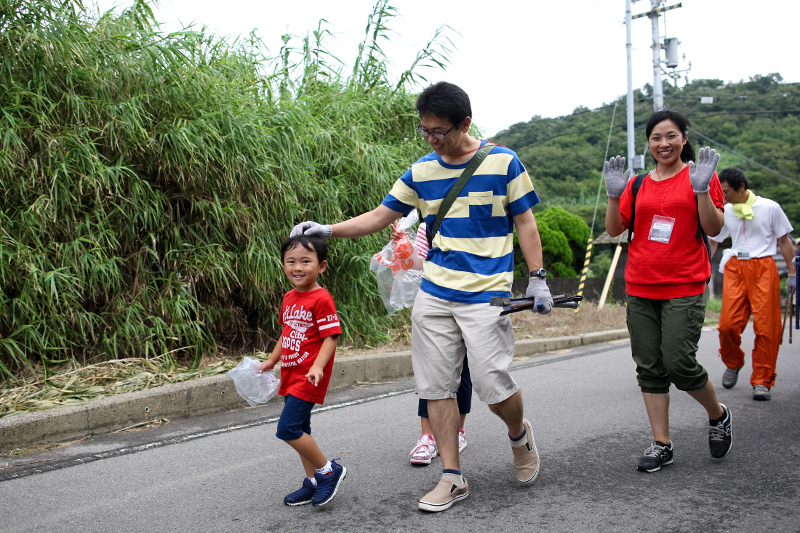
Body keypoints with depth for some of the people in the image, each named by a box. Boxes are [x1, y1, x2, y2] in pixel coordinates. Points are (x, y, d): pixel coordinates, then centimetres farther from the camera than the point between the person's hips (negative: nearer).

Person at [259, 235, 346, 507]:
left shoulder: (321, 299, -15)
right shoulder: (289, 298, 11)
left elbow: (330, 337, -18)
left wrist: (318, 366, -29)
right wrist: (272, 360, 23)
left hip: (308, 378, -9)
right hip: (291, 375, 9)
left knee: (288, 428, -14)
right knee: (299, 430, 14)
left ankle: (329, 471, 1)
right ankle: (313, 483, 26)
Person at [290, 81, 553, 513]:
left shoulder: (502, 161, -2)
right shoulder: (421, 171, 7)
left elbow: (525, 222, 3)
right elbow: (379, 217, 11)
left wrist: (537, 278, -3)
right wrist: (327, 230, -1)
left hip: (486, 294, -4)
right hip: (433, 294, 4)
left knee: (493, 383, -9)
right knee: (436, 385, 3)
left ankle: (519, 433, 25)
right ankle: (452, 478, 15)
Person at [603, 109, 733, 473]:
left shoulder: (699, 176, 2)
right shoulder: (637, 185, 10)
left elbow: (714, 229, -4)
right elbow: (614, 229, 8)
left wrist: (702, 189, -16)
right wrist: (614, 194, -7)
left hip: (684, 288, -4)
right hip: (640, 289, 4)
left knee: (678, 363, -10)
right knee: (649, 367, 4)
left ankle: (718, 415, 19)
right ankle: (662, 444, 14)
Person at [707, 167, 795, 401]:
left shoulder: (770, 208, 0)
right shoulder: (724, 212, 8)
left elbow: (784, 241, 7)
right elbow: (712, 242, 17)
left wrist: (792, 273, 5)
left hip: (763, 268, -2)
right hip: (735, 268, 2)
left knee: (765, 326, -6)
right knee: (728, 324, -8)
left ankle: (762, 381, 4)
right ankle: (733, 364, 21)